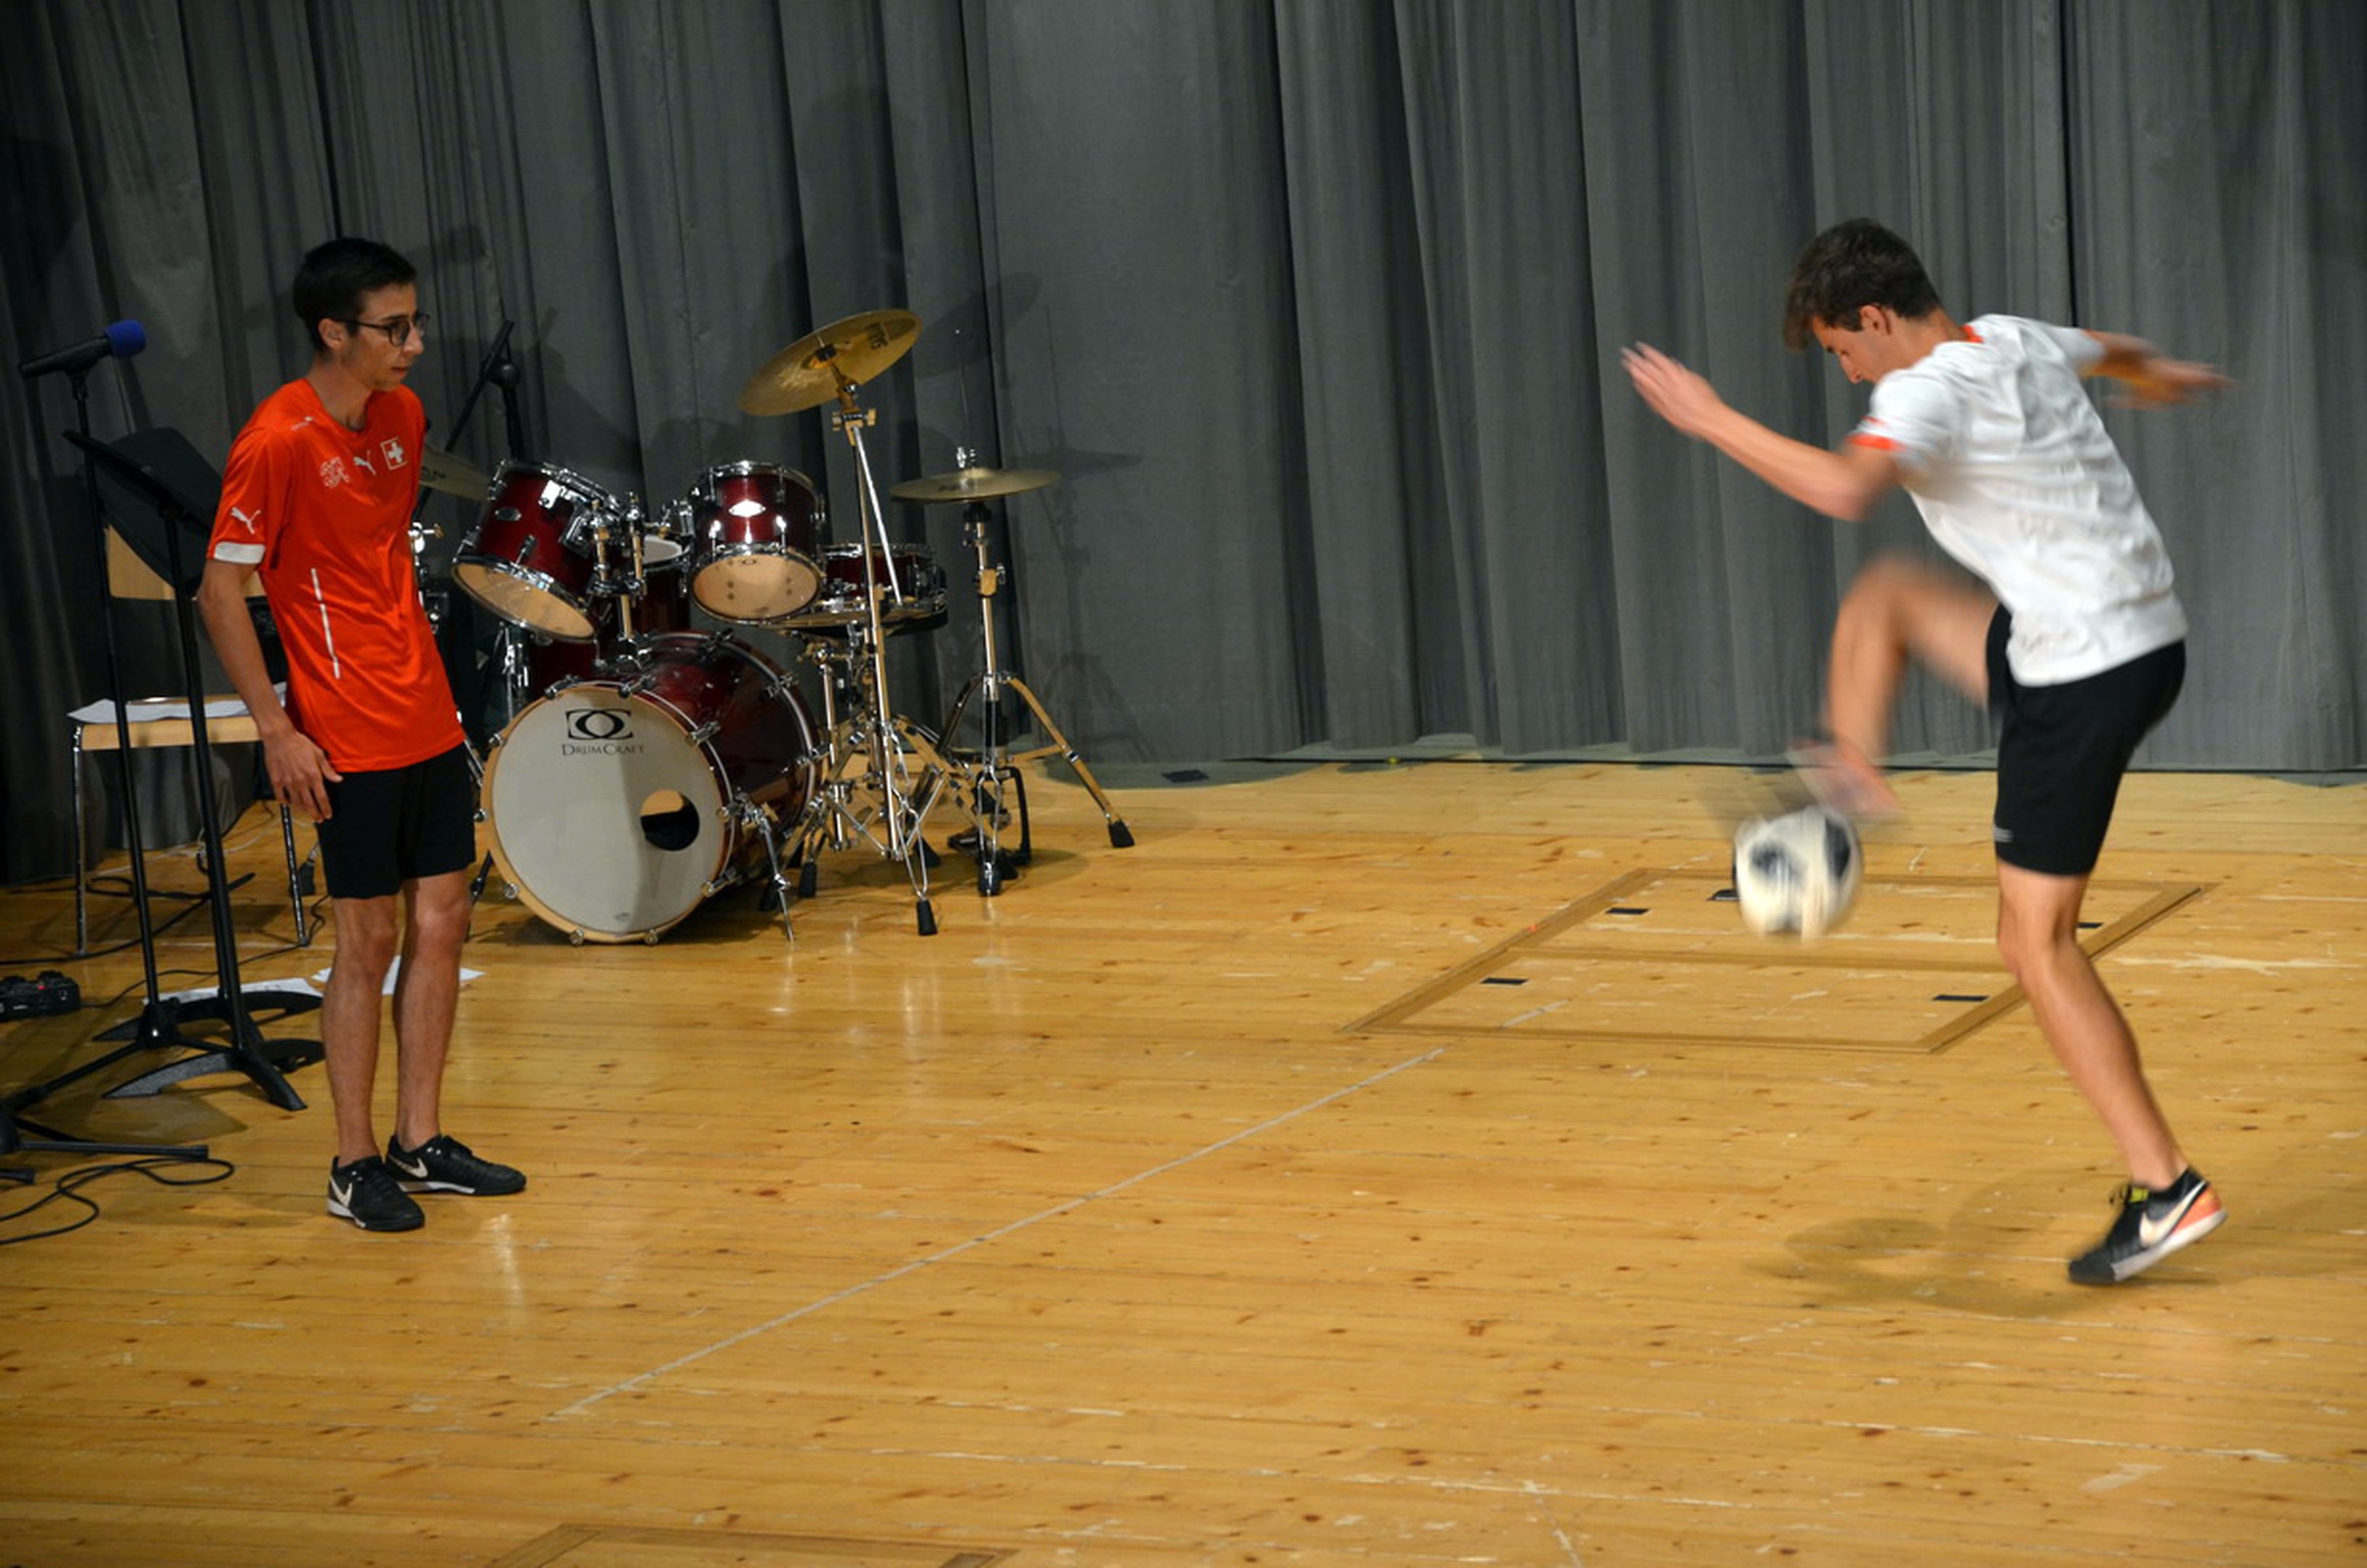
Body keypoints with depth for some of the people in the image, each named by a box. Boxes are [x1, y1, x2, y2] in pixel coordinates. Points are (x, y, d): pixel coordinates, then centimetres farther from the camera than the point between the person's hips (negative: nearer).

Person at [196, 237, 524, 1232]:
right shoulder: (278, 443, -16)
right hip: (349, 738, -7)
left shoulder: (401, 415, 7)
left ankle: (421, 1141, 19)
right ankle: (355, 1165, 10)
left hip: (429, 720, 7)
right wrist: (276, 730, -16)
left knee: (442, 923, 9)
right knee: (370, 940, -1)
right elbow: (220, 592, -13)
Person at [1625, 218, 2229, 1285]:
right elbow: (2113, 351, 32)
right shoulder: (2021, 344, 9)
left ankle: (2164, 1187, -2)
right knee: (1884, 597, 23)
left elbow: (1844, 487, -38)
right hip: (2142, 639, 9)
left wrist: (1713, 421, -25)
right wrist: (2155, 376, 57)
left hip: (2086, 676, -9)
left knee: (2036, 944, -1)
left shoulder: (1930, 391, -18)